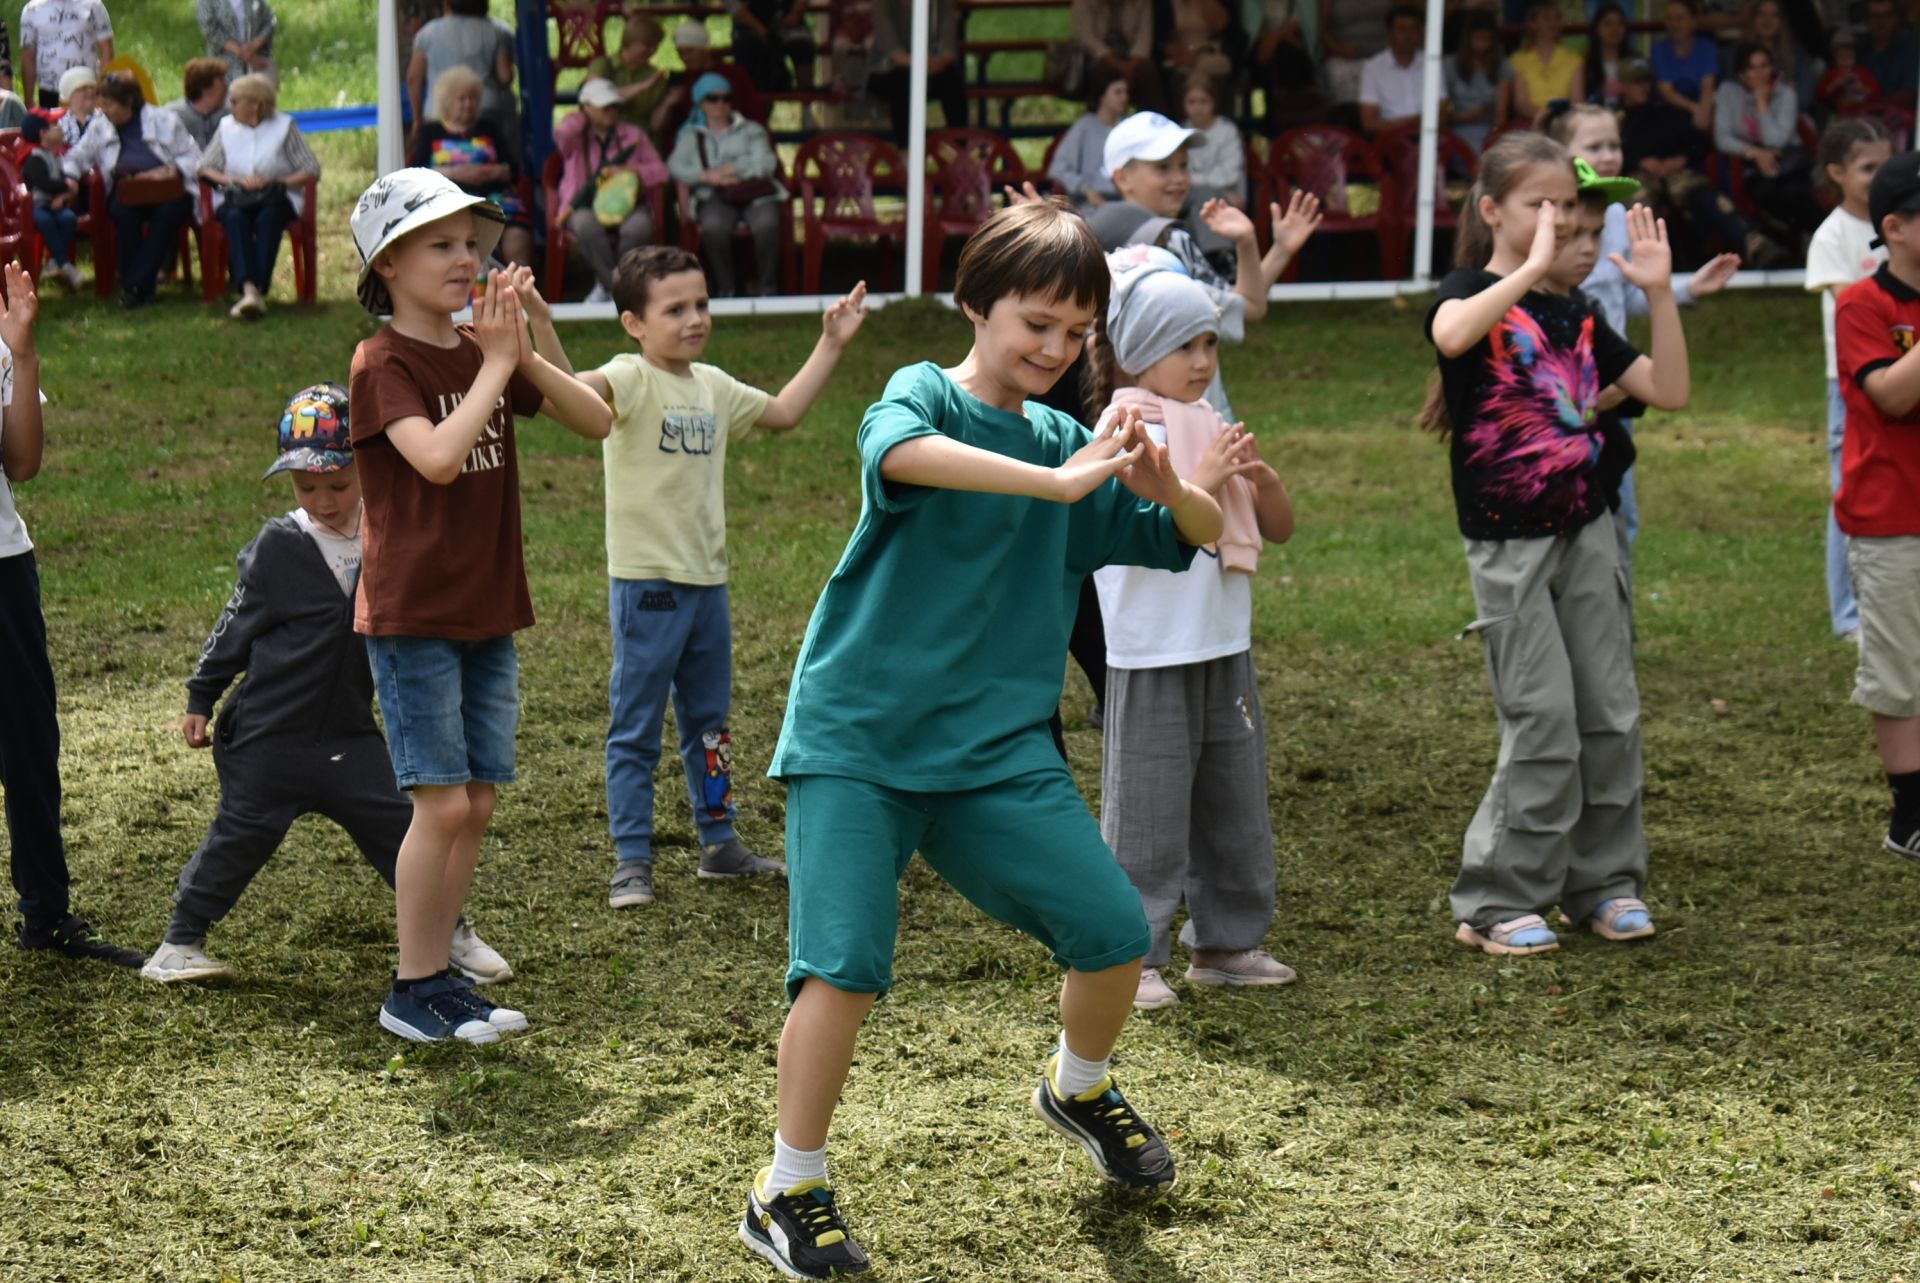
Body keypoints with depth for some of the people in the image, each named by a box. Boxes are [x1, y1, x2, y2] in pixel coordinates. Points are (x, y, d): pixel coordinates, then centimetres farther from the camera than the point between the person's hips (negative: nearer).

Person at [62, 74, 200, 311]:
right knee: (122, 209, -36)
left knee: (170, 210, -37)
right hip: (124, 191, 2)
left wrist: (170, 171, -12)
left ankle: (136, 284, -32)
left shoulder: (164, 120, 11)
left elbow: (192, 157, 7)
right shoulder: (99, 127, 20)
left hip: (165, 189, -1)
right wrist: (69, 179, -2)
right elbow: (76, 158, 20)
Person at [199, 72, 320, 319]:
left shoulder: (284, 126, 7)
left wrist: (277, 182, -13)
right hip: (234, 199, 1)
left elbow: (312, 171, 0)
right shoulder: (227, 126, 16)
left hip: (276, 199, -1)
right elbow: (205, 168, 6)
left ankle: (259, 288, -46)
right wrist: (236, 181, -10)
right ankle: (248, 288, -51)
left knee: (268, 217, -36)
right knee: (236, 217, -33)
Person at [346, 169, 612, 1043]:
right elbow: (437, 456, -27)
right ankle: (413, 992, 4)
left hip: (489, 614, 7)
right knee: (443, 802, -8)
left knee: (476, 805, 8)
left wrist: (532, 353, -10)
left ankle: (439, 976, 18)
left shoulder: (482, 352, 9)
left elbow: (596, 421, 4)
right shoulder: (384, 363, -10)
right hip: (410, 617, -7)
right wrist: (496, 364, -21)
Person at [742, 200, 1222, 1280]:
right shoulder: (924, 394, -5)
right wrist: (1062, 480, -38)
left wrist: (1166, 489, -11)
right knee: (846, 964, -16)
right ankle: (790, 1192, 3)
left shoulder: (1066, 442, 12)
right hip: (858, 734, -5)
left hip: (998, 745, 5)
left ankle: (1080, 1088, 29)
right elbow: (901, 454, -31)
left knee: (1115, 931, -4)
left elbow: (1202, 537, 12)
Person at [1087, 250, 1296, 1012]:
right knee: (1147, 812, -3)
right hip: (1153, 655, -7)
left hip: (1225, 647, 7)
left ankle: (1226, 940, 25)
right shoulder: (1127, 427, -8)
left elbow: (1281, 528, 13)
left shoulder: (1214, 427, 11)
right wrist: (1206, 477, -21)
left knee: (1237, 804, 14)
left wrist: (1261, 475, -7)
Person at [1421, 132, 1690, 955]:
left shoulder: (1576, 316, 12)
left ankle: (1604, 881, 20)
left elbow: (1668, 392, 7)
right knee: (1543, 722, -8)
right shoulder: (1472, 294, -7)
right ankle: (1498, 902, 2)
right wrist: (1533, 268, -32)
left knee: (1611, 714, 7)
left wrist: (1659, 291, -1)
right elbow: (1451, 335, -33)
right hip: (1508, 540, -6)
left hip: (1586, 532, 6)